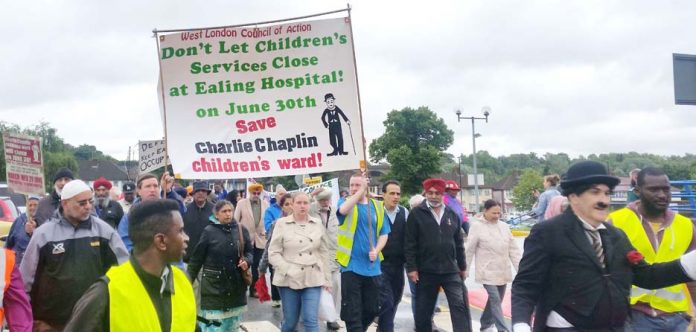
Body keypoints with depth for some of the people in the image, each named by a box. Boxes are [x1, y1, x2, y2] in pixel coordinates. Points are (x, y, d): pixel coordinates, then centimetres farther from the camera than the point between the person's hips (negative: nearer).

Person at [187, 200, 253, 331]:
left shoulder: (241, 230, 0)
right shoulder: (209, 231, -9)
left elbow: (249, 251, 11)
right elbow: (196, 257, -5)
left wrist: (247, 261, -11)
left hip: (235, 284, 4)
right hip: (214, 284, -4)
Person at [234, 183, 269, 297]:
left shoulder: (265, 204, 4)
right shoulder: (241, 203, -1)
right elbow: (235, 220, 0)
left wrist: (267, 232, -1)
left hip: (260, 239, 2)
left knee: (256, 266, 7)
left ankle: (253, 289, 16)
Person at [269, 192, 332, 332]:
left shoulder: (317, 224, 8)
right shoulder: (282, 223, 0)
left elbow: (324, 253, 11)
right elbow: (273, 253, -3)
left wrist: (327, 278, 9)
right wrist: (288, 270, -15)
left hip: (313, 279, 1)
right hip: (289, 280, -1)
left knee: (311, 320, -6)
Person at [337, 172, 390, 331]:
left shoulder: (377, 206, 9)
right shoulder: (345, 202, 0)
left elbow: (383, 233, 9)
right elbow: (343, 210, -26)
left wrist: (376, 250, -8)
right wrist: (360, 192, -22)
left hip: (372, 266, 3)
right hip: (351, 265, -3)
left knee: (372, 309, 13)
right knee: (353, 311, -2)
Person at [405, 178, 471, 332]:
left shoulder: (452, 214, 9)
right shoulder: (416, 213, -3)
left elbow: (459, 243, 14)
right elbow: (410, 244, -6)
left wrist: (462, 266, 14)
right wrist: (411, 267, -11)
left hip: (451, 270, 2)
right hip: (426, 271, -2)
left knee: (460, 306, -5)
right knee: (423, 311, 8)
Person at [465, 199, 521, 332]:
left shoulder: (504, 226, 6)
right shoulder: (477, 226, -8)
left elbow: (513, 249, 9)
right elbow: (469, 250, -6)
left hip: (503, 272, 6)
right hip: (488, 272, -5)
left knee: (495, 300, 15)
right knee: (495, 301, -11)